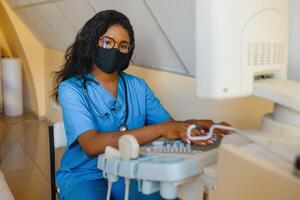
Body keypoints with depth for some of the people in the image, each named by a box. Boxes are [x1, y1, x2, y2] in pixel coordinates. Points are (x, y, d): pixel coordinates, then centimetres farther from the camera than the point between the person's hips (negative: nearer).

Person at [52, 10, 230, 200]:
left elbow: (170, 125, 2)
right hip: (84, 177, -3)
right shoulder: (71, 88, -8)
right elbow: (92, 145, -23)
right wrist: (158, 130, -30)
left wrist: (195, 125, -21)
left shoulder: (138, 86, 6)